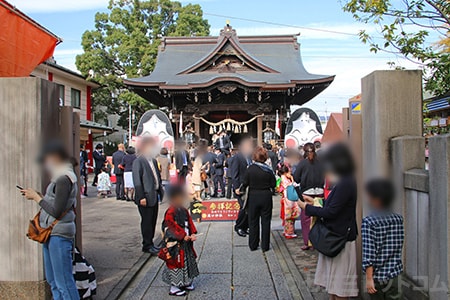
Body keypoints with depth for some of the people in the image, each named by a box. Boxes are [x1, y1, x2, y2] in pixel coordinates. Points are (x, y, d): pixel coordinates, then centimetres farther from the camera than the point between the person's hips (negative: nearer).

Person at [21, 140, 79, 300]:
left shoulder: (64, 178, -17)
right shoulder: (61, 176, 13)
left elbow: (56, 211, -20)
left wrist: (36, 197, -10)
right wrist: (36, 195, 5)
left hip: (59, 234, -10)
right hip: (51, 234, 10)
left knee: (64, 282, -3)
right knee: (53, 280, 17)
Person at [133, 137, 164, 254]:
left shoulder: (153, 161, 13)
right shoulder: (138, 162, -13)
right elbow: (137, 181, -16)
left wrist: (160, 191, 12)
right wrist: (141, 197, -19)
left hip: (154, 196, 8)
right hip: (146, 197, -8)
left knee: (153, 221, 15)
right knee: (147, 221, 2)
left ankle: (150, 243, 26)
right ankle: (147, 245, 13)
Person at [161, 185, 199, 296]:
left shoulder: (184, 211, 6)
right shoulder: (170, 212, -19)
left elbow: (190, 223, 8)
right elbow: (170, 228, -22)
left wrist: (193, 234, -7)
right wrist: (183, 236, -22)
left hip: (186, 242, 8)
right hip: (175, 243, -8)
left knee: (187, 261, 19)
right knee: (176, 262, 2)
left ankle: (185, 282, 36)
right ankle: (174, 287, 15)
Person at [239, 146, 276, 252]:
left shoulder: (250, 168, -11)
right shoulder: (268, 170, -9)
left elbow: (245, 183, -6)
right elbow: (273, 184, -4)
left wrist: (240, 190, 12)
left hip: (253, 197, 0)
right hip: (266, 197, 0)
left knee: (253, 221, 12)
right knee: (265, 221, 9)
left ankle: (253, 245, 19)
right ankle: (265, 246, 14)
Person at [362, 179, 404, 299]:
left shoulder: (368, 222, -16)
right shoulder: (399, 219, 0)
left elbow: (368, 254, -19)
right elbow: (398, 248, 9)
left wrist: (369, 278, -15)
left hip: (377, 277, -3)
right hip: (395, 276, 3)